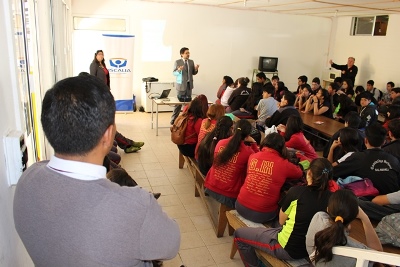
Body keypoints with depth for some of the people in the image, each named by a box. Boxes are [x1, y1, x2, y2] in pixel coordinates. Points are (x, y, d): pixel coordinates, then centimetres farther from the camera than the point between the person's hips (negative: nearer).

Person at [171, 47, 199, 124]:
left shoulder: (191, 62, 7)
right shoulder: (177, 62, -4)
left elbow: (193, 73, 10)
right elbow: (174, 73, -6)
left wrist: (196, 69, -12)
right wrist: (178, 70, -27)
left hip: (189, 85, 4)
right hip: (181, 85, -4)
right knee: (178, 103, -2)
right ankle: (173, 120, 7)